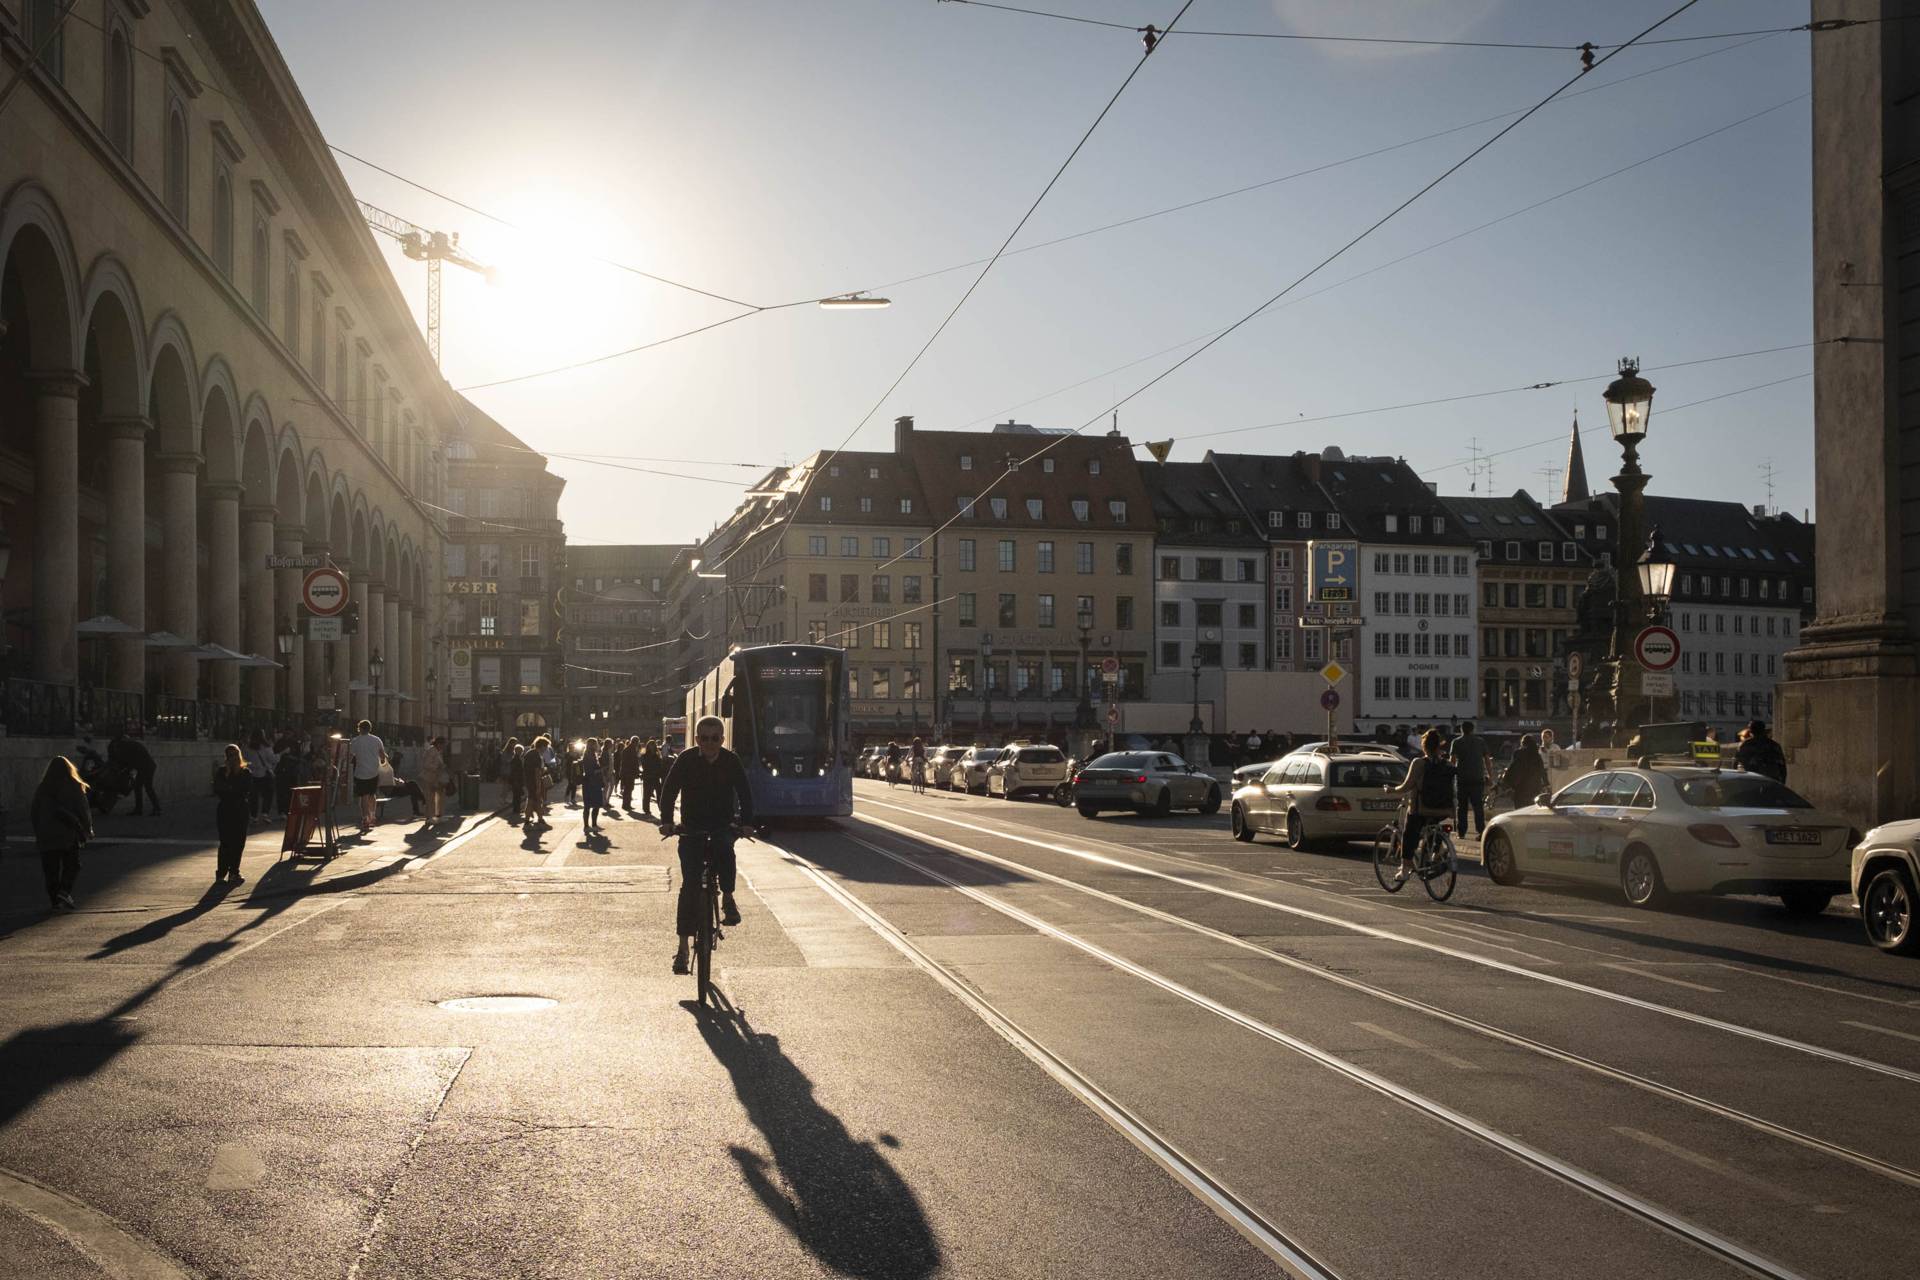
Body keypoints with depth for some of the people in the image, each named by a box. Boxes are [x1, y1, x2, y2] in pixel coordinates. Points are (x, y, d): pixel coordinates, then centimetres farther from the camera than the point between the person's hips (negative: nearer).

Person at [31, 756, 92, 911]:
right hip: (69, 835, -2)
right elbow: (83, 811, -5)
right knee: (72, 865, 7)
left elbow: (33, 813, 9)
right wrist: (88, 830, 8)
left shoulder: (42, 789, 4)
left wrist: (38, 834, 18)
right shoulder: (75, 788, -5)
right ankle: (65, 891, -13)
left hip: (47, 836, 2)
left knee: (51, 869, 8)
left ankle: (54, 900, 7)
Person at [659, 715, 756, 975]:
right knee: (689, 885, -8)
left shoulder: (731, 761, -5)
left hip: (723, 825, 0)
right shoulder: (686, 759, -7)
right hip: (692, 827, 0)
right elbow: (669, 789, -12)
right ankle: (682, 944, -5)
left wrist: (746, 822, -26)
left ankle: (728, 899, -8)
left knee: (725, 850, -34)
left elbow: (744, 793, -10)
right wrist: (666, 821, -26)